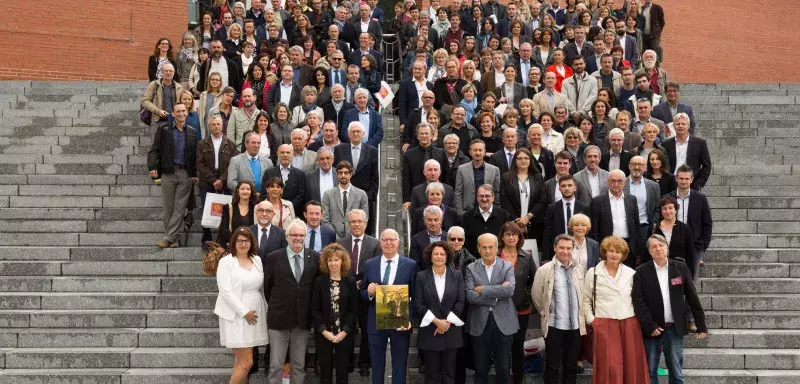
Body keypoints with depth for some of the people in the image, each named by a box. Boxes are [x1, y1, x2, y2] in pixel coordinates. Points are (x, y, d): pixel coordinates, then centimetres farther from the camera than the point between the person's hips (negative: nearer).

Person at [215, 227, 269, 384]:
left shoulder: (257, 260, 9)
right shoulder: (226, 262, -7)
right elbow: (225, 292, -13)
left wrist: (265, 310, 7)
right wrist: (244, 312, -15)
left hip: (255, 315, 5)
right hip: (236, 316, -5)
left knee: (241, 360, 9)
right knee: (246, 362, -10)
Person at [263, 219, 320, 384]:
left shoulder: (315, 257, 0)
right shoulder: (273, 258, -4)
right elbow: (267, 287, 5)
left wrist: (313, 310, 6)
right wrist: (274, 306, 7)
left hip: (303, 319, 2)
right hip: (279, 318, -2)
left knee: (299, 364, 12)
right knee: (276, 365, 4)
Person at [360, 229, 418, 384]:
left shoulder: (410, 265, -3)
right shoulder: (369, 264, 3)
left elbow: (415, 296, -3)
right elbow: (362, 294, 6)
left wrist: (410, 319, -15)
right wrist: (369, 292, -17)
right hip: (375, 323, 2)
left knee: (399, 367, 11)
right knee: (377, 366, 14)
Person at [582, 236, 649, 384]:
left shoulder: (631, 273, 7)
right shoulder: (593, 273, 3)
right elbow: (586, 300, 7)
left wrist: (640, 317, 3)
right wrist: (591, 320, -1)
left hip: (630, 324, 2)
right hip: (604, 325, -2)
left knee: (632, 365, 3)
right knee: (610, 367, -5)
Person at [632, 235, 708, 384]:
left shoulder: (681, 268, 1)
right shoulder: (642, 272, -4)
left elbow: (692, 298, 2)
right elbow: (638, 301, -8)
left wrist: (701, 326, 2)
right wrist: (649, 326, -15)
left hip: (675, 328, 1)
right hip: (653, 328, -1)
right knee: (650, 372, 7)